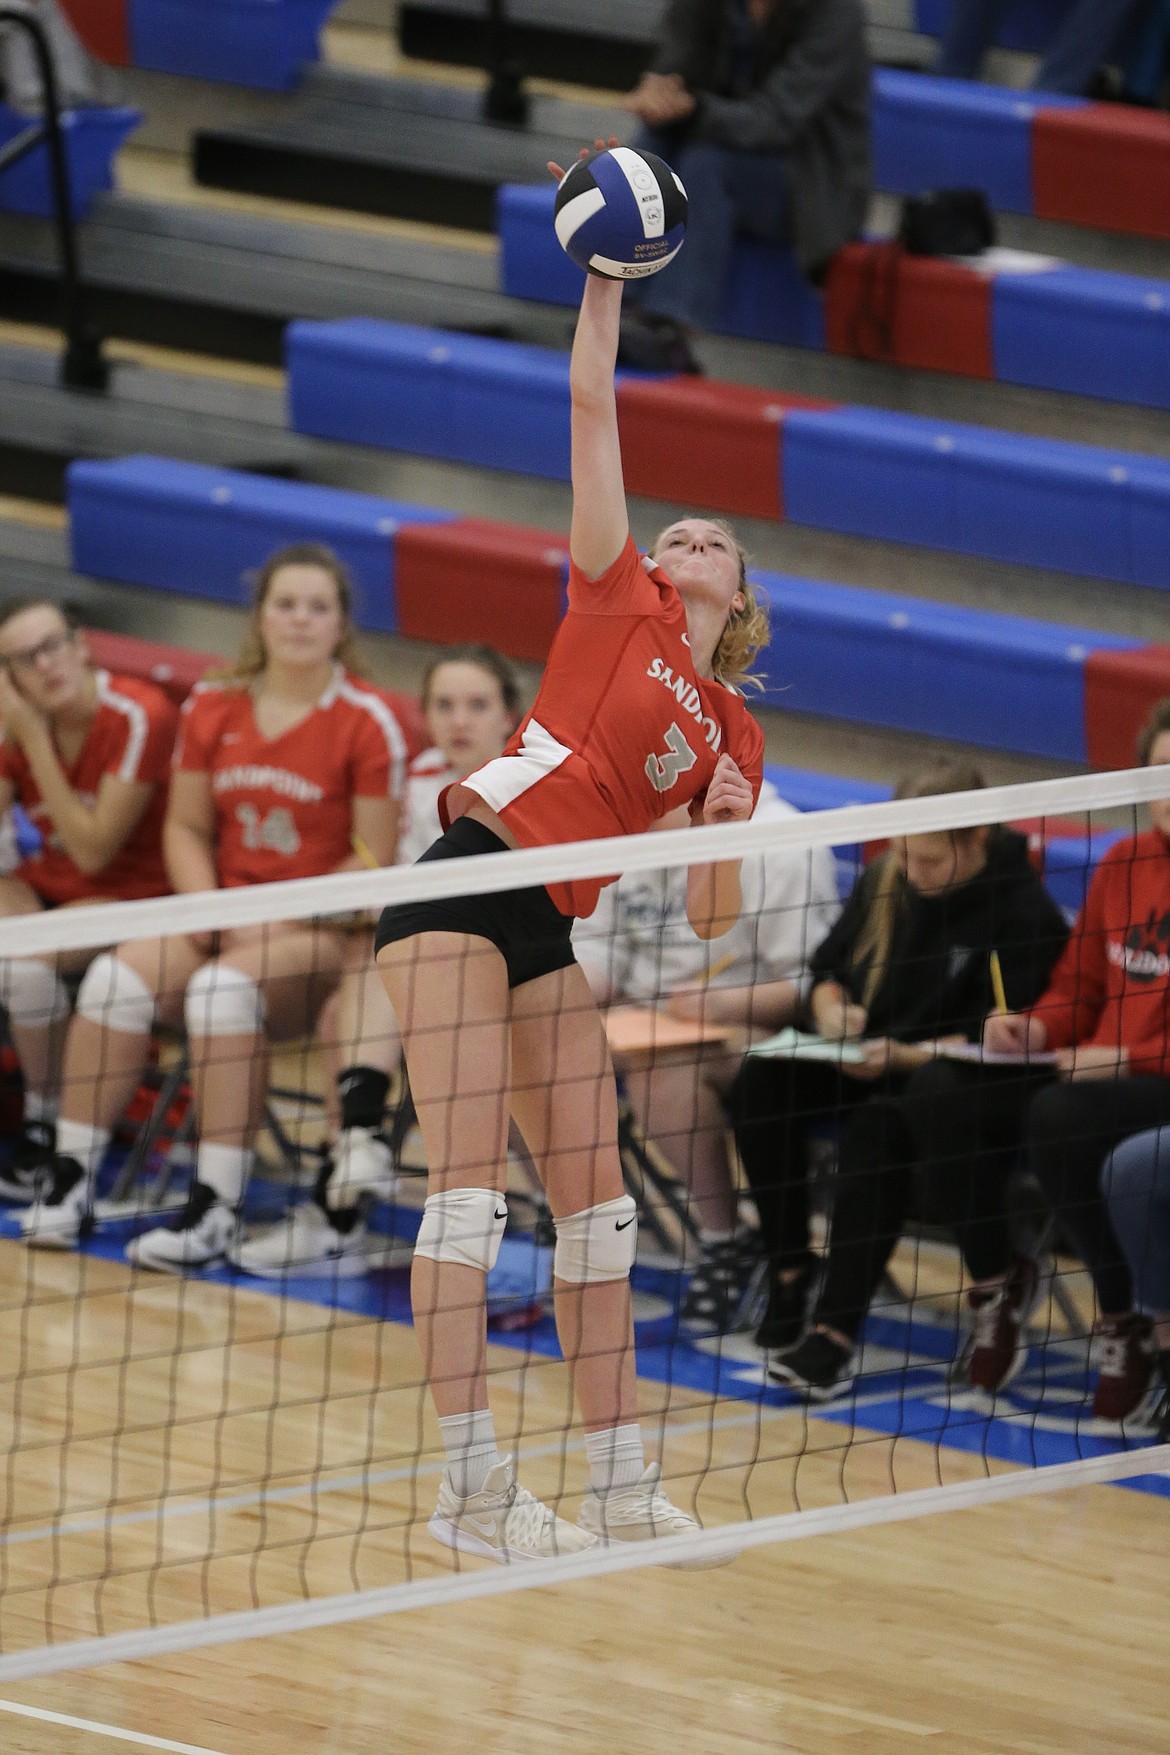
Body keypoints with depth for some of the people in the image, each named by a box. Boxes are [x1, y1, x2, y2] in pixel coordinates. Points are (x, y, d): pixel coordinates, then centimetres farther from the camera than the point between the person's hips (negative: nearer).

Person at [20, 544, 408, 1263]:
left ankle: (217, 1209, -34)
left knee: (224, 987, -34)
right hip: (228, 920, 5)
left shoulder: (369, 720, -5)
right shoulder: (213, 707, 9)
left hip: (324, 934, -5)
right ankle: (72, 1181, -19)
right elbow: (187, 827, 14)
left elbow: (374, 859, -8)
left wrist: (282, 921, -16)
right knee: (117, 974, -23)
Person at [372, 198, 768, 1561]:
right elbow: (591, 408, 3)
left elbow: (709, 921, 15)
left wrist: (724, 833, -4)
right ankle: (471, 1487, -13)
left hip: (549, 934, 6)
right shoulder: (617, 603, 7)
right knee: (469, 1178, -12)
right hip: (465, 880, -6)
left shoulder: (733, 736, 17)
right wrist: (605, 272, 1)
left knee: (595, 1196, 4)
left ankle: (620, 1486, 9)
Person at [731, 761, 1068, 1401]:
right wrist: (831, 1010, -6)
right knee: (762, 1083, -21)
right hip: (859, 1062, 7)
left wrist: (906, 1056, -28)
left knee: (879, 1125, -38)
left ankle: (835, 1332, -41)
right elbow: (826, 969, 18)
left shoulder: (1025, 915, -12)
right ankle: (791, 1273, -12)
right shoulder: (884, 882, 7)